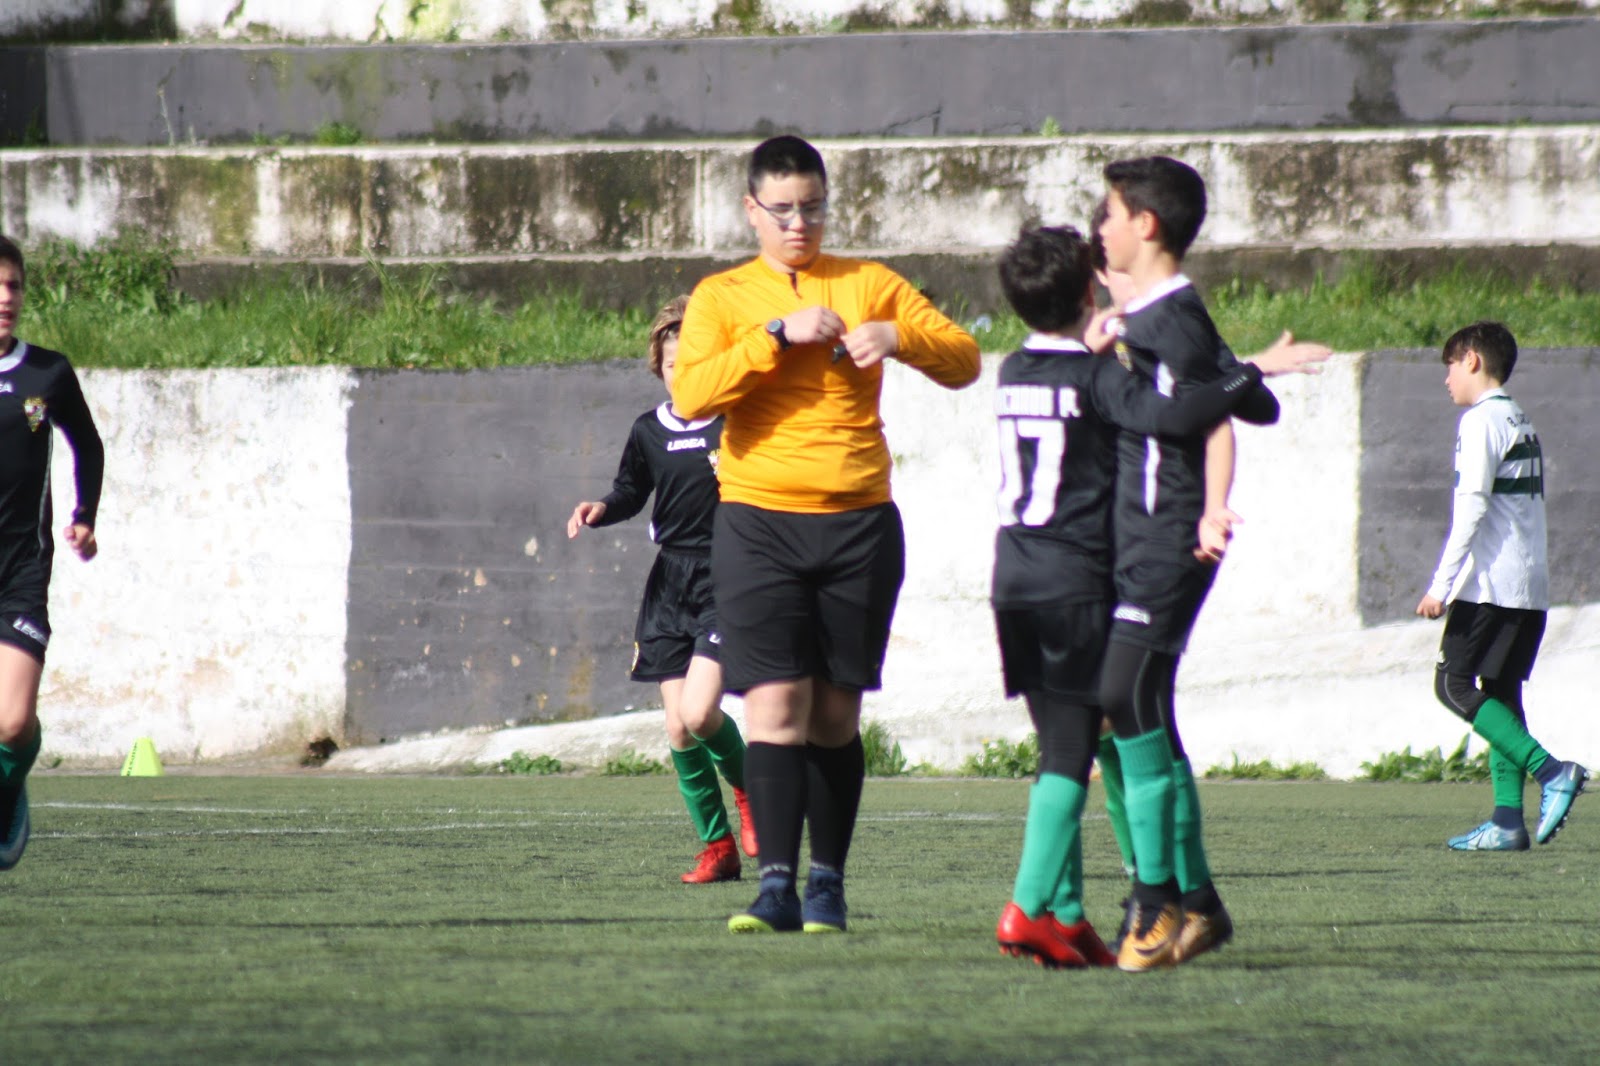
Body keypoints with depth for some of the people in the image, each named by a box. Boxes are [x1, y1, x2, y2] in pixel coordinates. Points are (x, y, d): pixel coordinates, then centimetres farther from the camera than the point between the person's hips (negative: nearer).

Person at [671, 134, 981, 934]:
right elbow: (691, 394, -8)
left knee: (836, 712, 4)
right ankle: (777, 884, -12)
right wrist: (779, 335, -16)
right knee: (776, 707, -10)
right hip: (759, 523, -1)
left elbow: (962, 360, 7)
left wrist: (897, 337, -12)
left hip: (858, 523, 1)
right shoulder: (721, 297, 7)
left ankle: (827, 884, 10)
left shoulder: (869, 286, 11)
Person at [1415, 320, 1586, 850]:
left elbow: (1473, 505, -17)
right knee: (1500, 690, 8)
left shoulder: (1480, 421, -8)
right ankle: (1508, 820, 1)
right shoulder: (1522, 423, 19)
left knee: (1454, 684, -7)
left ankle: (1548, 769, -19)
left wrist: (1442, 583, -17)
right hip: (1531, 585, 9)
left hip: (1491, 582, -9)